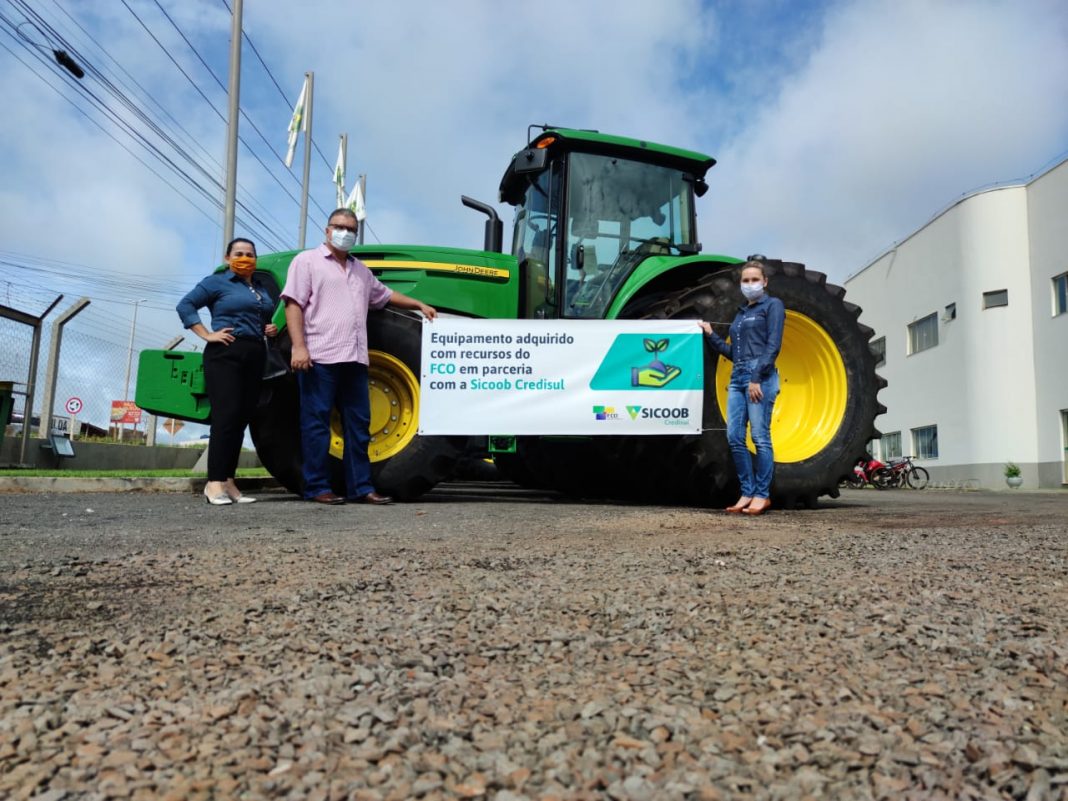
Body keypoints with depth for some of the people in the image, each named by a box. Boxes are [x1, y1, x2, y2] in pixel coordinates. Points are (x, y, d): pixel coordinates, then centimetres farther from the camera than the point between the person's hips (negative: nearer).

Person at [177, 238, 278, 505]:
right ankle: (214, 483, -12)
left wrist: (273, 328, 10)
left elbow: (272, 315, 32)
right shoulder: (217, 282, 2)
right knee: (226, 416, -14)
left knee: (242, 418, 5)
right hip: (225, 354, -6)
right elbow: (185, 305, -4)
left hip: (255, 357, 6)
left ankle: (228, 482, 10)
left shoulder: (264, 286, 19)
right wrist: (207, 335, -12)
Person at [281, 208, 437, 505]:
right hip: (319, 357, -7)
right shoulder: (307, 261, 3)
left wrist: (419, 305, 29)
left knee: (358, 424, 6)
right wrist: (299, 346, -16)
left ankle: (360, 487, 11)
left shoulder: (360, 270, 23)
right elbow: (294, 304, -6)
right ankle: (317, 487, 5)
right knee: (317, 422, -2)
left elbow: (385, 295, 36)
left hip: (354, 358, 7)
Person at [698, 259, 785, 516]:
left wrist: (757, 378, -16)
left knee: (760, 437, -7)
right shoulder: (741, 312, 23)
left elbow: (773, 346, -8)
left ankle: (762, 495, 0)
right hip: (737, 377, 7)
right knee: (734, 437, 0)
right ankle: (748, 492, 7)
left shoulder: (772, 305, 4)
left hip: (761, 376, -7)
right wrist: (711, 335, 15)